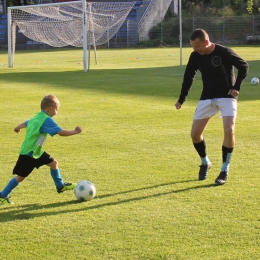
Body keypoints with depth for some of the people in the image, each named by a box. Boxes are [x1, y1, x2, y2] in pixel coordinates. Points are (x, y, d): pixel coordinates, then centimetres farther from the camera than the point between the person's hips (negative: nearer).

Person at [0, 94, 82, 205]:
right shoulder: (47, 120, -21)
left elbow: (26, 123, 27)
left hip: (37, 151, 10)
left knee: (54, 163, 16)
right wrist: (75, 131, -15)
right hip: (28, 154, -10)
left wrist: (18, 128, 48)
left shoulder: (37, 117, 7)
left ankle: (60, 186, 32)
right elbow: (61, 132, -28)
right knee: (20, 177, -3)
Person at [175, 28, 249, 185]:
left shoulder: (224, 52, -19)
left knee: (229, 130, -22)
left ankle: (225, 170, -8)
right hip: (207, 97, 5)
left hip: (227, 97, -4)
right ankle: (205, 163, 26)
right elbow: (188, 77, 8)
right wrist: (181, 100, 6)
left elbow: (244, 66, -9)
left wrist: (236, 87, -16)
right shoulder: (195, 56, -5)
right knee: (195, 133, -1)